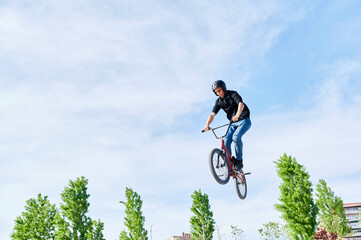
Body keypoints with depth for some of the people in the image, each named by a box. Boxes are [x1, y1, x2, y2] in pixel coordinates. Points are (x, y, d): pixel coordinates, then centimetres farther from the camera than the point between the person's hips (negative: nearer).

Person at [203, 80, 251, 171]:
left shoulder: (233, 94, -11)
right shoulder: (218, 101, 4)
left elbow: (241, 104, -30)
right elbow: (212, 114, -7)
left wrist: (237, 115, -50)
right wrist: (207, 124, -28)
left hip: (244, 120, -6)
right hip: (233, 123, 6)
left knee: (236, 137, -28)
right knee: (226, 141, -15)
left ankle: (239, 161, -17)